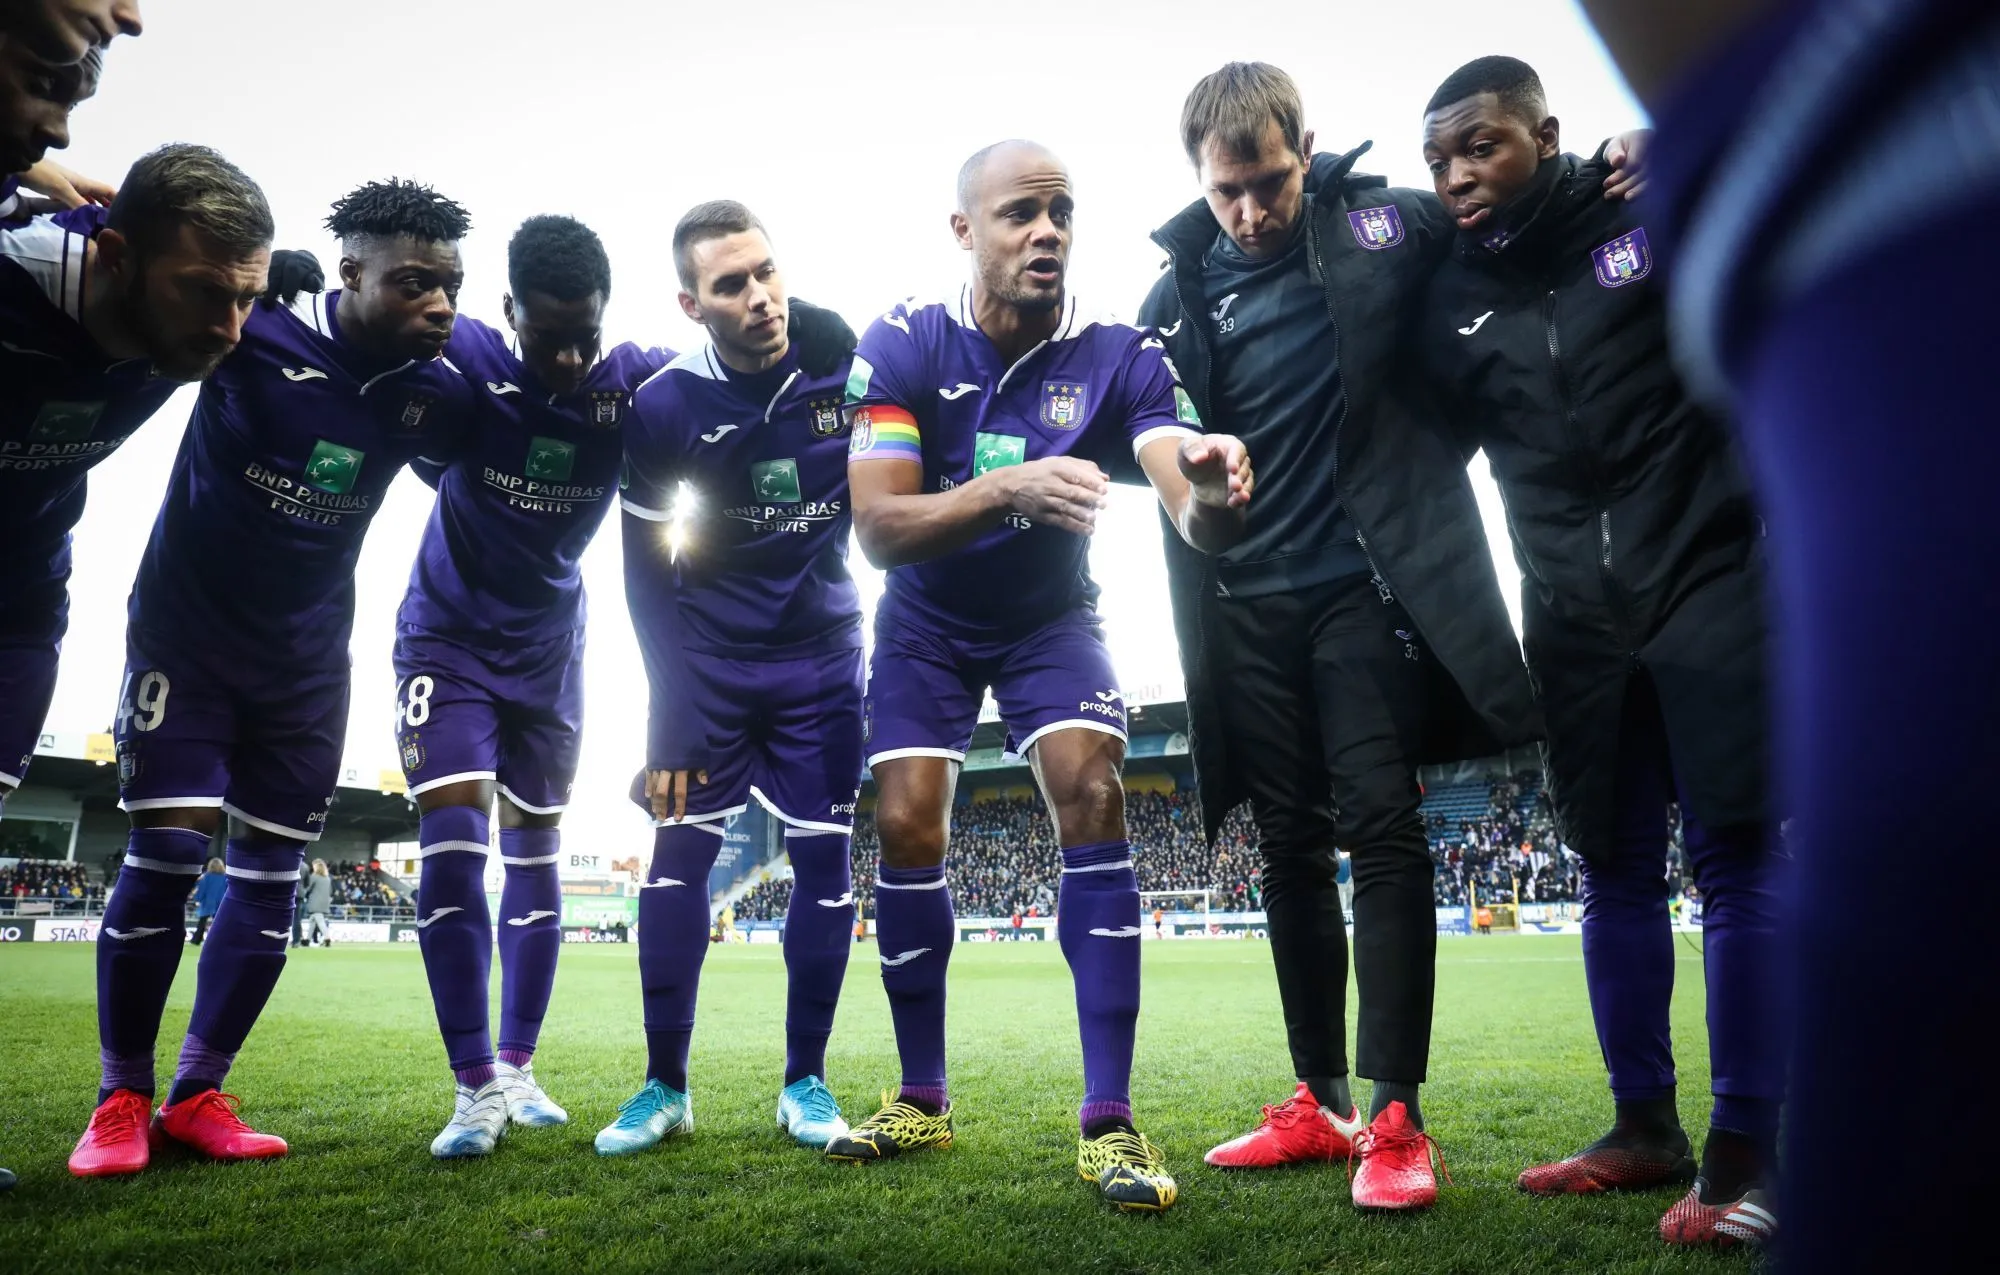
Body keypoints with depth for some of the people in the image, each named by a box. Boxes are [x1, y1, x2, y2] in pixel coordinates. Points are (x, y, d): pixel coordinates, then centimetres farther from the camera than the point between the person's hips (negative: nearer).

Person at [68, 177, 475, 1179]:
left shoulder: (434, 392, -6)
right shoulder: (257, 330, -18)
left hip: (308, 655, 4)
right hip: (188, 626, -4)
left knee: (271, 879, 3)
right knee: (167, 853, -9)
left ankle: (198, 1094, 17)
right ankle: (121, 1099, 9)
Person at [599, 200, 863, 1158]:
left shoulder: (848, 369, -10)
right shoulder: (666, 405, -11)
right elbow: (647, 573, -5)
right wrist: (672, 708, -8)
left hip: (821, 655, 1)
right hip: (709, 656, 0)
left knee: (823, 858, 0)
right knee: (679, 853, -3)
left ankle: (805, 1082, 13)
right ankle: (665, 1085, 11)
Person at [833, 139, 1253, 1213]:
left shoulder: (1118, 356, -18)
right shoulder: (903, 345, -19)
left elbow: (1187, 509, -32)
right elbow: (877, 529, -29)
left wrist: (1210, 490, -56)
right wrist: (1005, 489, -46)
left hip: (1050, 618, 0)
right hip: (927, 621, 1)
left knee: (1091, 797, -20)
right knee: (906, 829, -8)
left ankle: (1108, 1121, -15)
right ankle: (924, 1102, 12)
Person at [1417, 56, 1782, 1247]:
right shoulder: (1450, 299, 9)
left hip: (1714, 578, -3)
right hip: (1575, 618, 4)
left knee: (1740, 856, -6)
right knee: (1617, 872, 7)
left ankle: (1746, 1151, 2)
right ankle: (1646, 1129, 19)